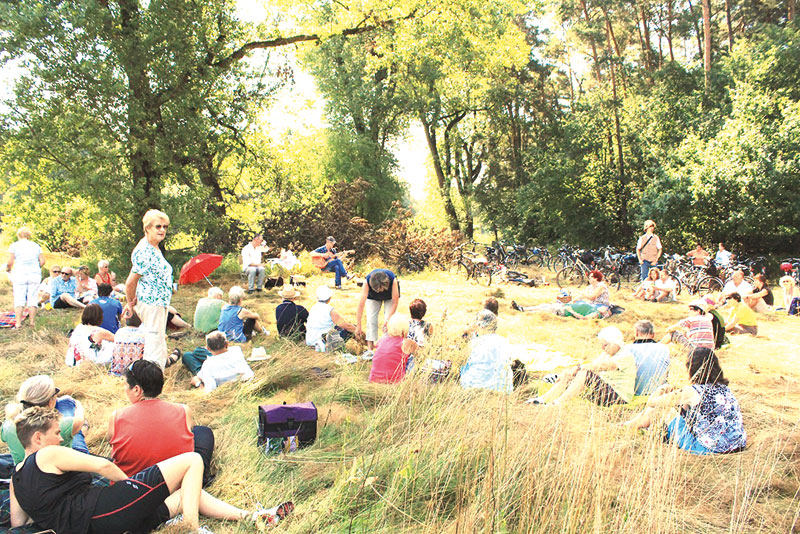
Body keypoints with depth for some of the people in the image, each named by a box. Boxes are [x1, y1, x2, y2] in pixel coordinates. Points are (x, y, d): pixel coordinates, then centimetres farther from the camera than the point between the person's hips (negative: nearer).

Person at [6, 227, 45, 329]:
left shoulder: (14, 245, 4)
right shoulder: (36, 246, 12)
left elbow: (10, 262, -4)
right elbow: (42, 261, 6)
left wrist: (8, 268, 16)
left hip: (20, 274, -2)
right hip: (35, 274, 2)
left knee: (19, 299, 0)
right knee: (33, 298, 5)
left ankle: (18, 322, -5)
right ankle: (32, 322, 4)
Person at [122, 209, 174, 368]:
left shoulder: (155, 248, 11)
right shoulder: (144, 252, -20)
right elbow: (130, 283, -19)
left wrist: (132, 302, 13)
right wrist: (132, 303, -2)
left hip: (160, 304, 10)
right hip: (151, 304, -10)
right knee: (156, 350, -7)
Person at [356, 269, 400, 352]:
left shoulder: (393, 280, -42)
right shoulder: (367, 282, -40)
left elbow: (395, 301, -32)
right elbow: (361, 304, -38)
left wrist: (388, 320, -36)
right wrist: (358, 325, -38)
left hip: (390, 296, -1)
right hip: (373, 296, 1)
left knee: (389, 319, -15)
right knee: (371, 319, -10)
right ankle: (370, 349, -6)